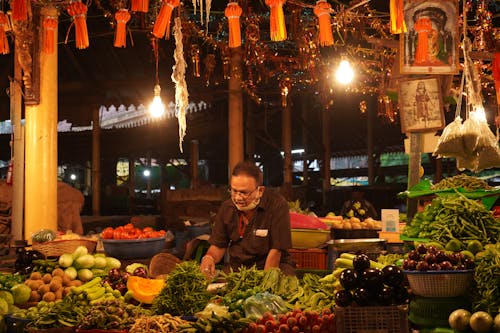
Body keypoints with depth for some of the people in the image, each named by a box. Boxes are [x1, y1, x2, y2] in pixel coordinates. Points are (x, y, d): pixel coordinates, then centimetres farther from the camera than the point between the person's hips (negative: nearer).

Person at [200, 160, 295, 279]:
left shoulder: (277, 205, -16)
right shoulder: (226, 207, 1)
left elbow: (275, 251, -16)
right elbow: (218, 245, 8)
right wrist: (209, 258, -14)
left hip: (274, 267, -3)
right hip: (236, 267, 3)